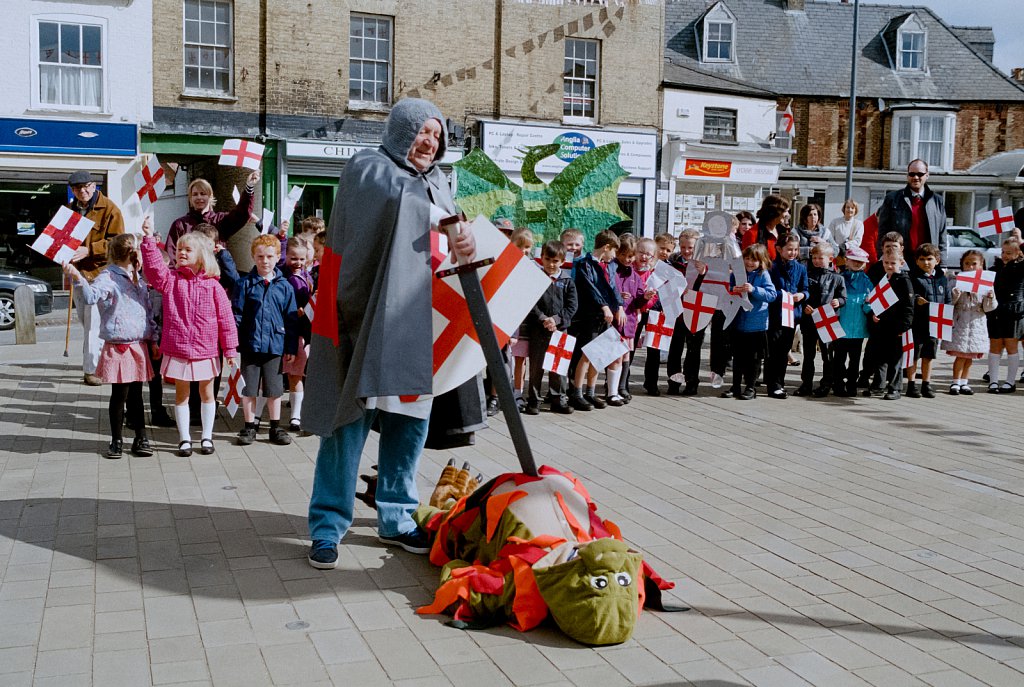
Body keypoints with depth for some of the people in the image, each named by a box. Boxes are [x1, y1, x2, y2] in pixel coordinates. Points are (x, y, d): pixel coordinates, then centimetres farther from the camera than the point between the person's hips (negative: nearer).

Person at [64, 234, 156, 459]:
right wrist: (78, 278, -44)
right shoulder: (108, 279, -10)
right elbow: (91, 296, -28)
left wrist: (152, 337, 17)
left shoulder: (139, 281, 14)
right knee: (119, 395, 1)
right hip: (118, 347, -6)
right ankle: (116, 441, 14)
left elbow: (149, 311, 20)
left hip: (139, 346, 6)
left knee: (136, 394, 12)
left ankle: (141, 438, 19)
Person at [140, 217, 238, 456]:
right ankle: (184, 439, 20)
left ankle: (207, 437, 25)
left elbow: (225, 317, -1)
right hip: (177, 349, 0)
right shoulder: (170, 280, 1)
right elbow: (154, 266, -19)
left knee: (207, 392, 12)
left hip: (206, 350, 0)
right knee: (181, 394, 9)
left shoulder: (213, 285, -3)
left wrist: (230, 348, -1)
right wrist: (149, 238, -29)